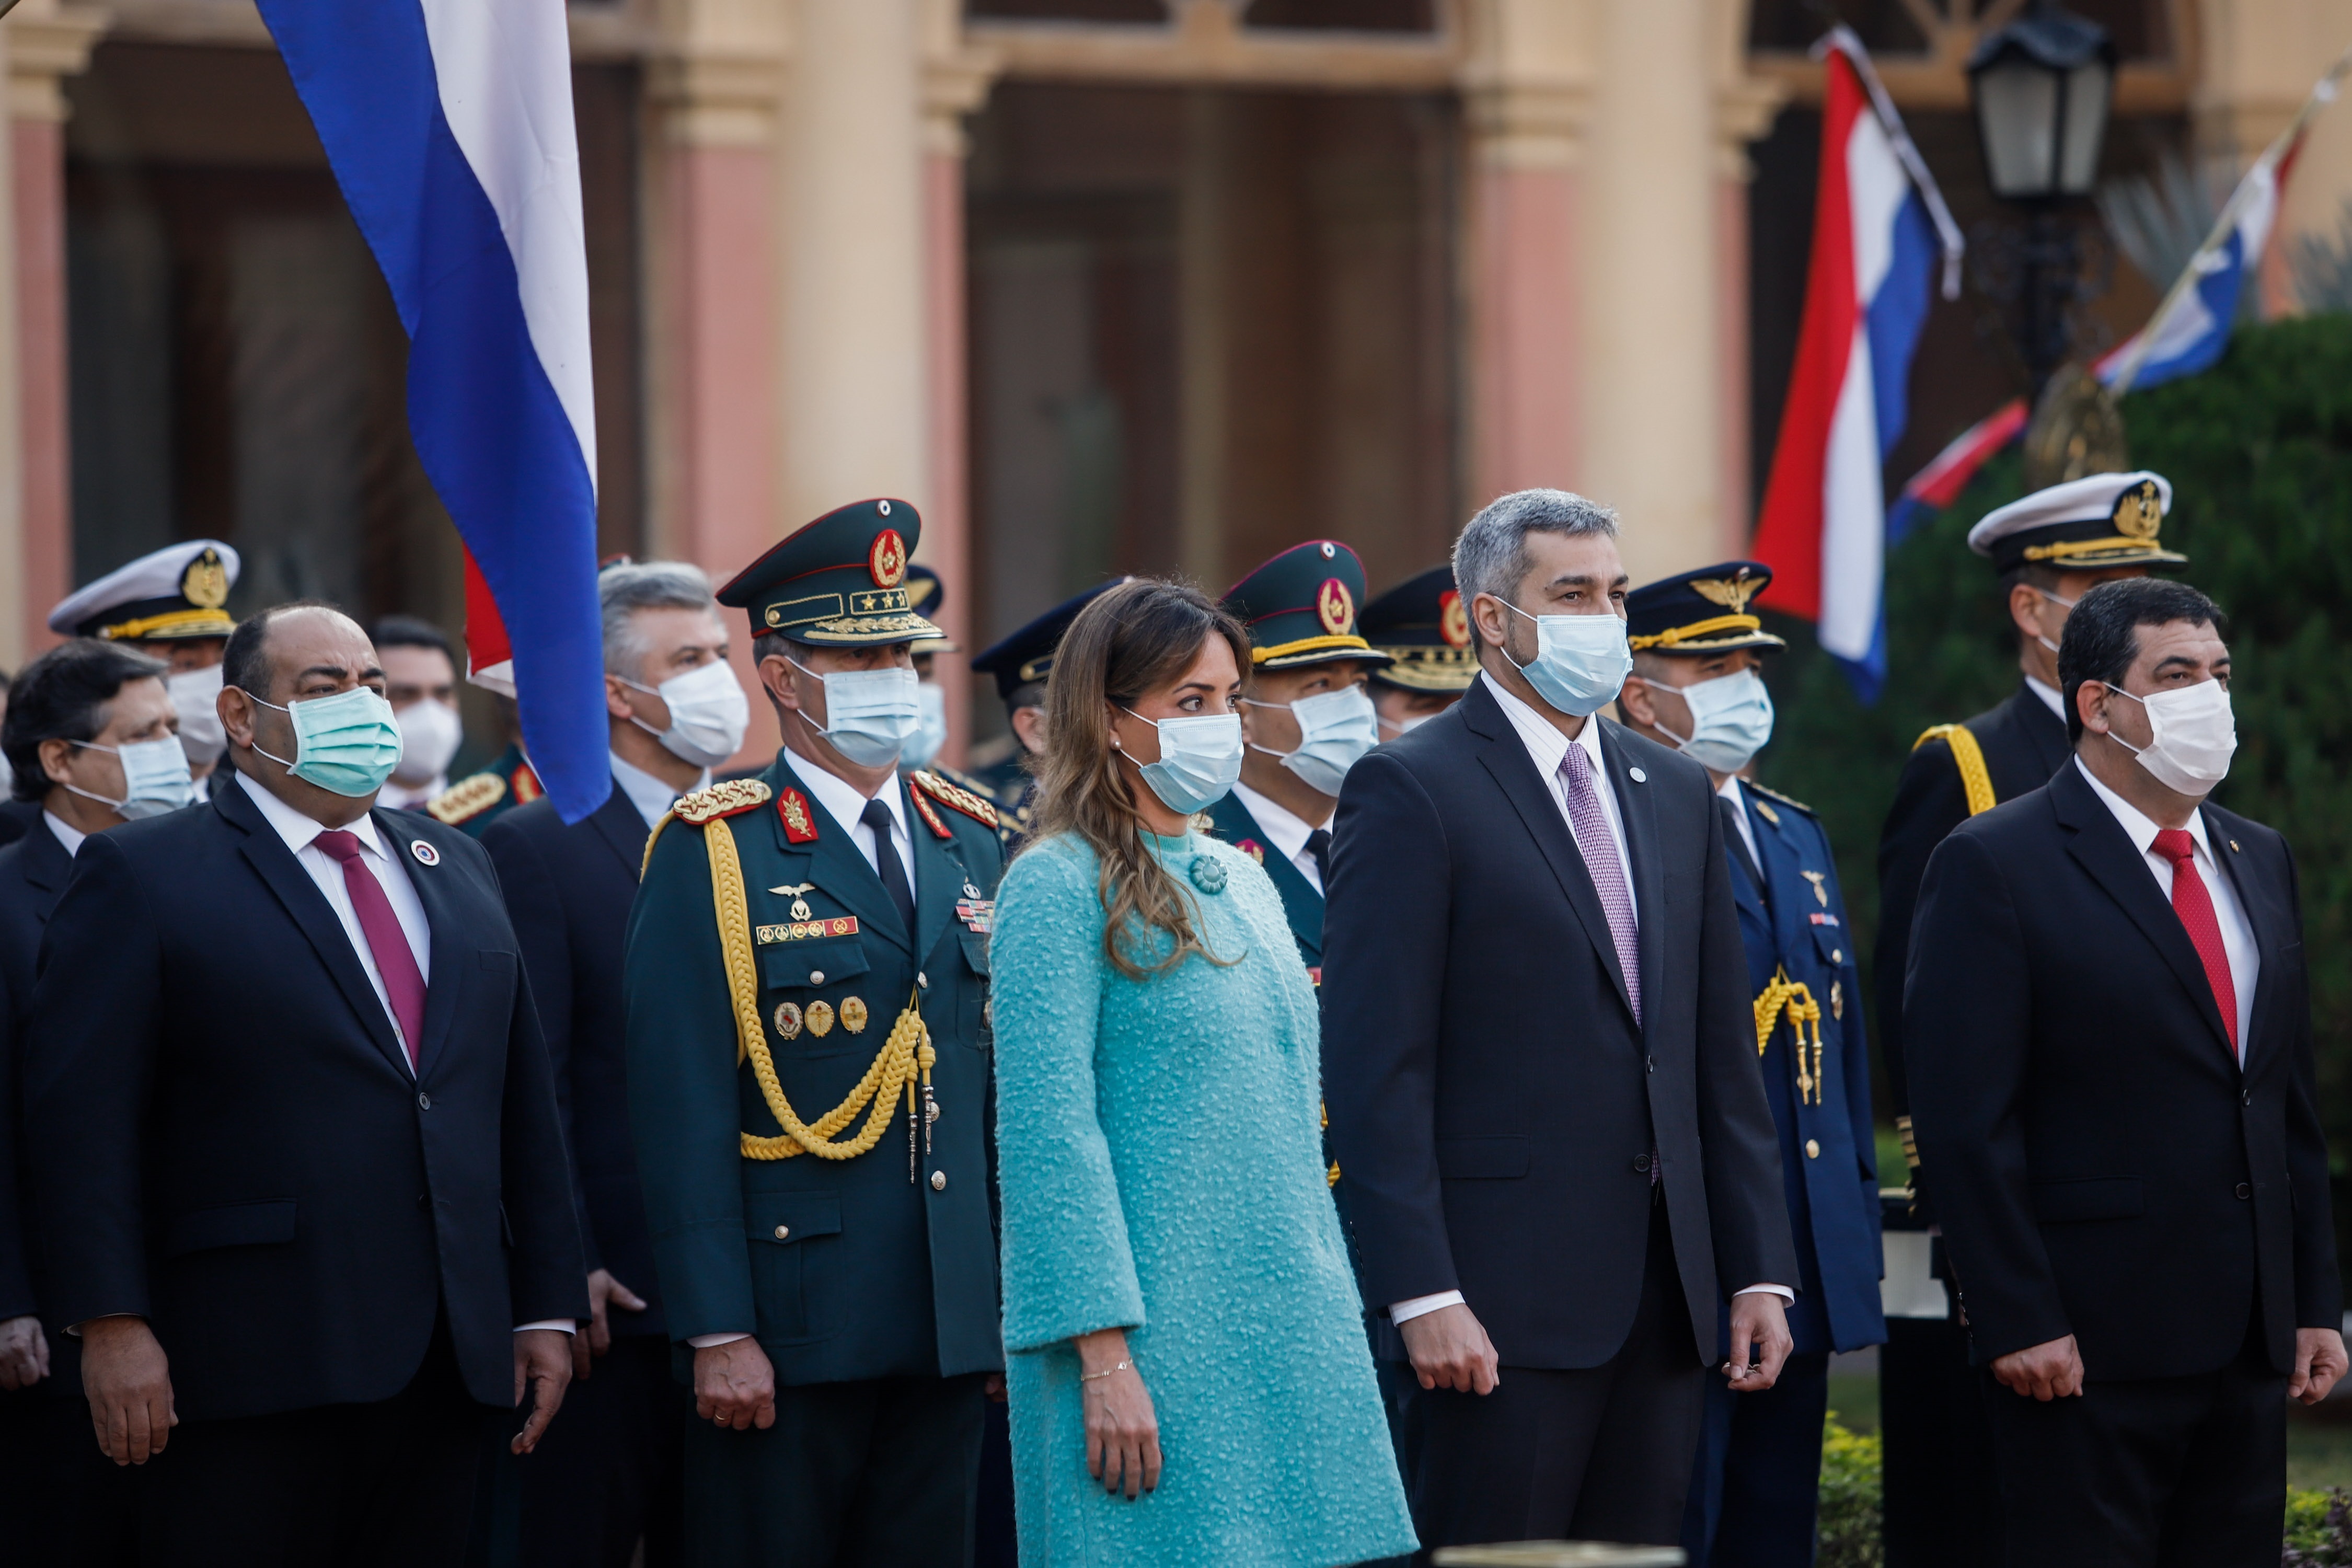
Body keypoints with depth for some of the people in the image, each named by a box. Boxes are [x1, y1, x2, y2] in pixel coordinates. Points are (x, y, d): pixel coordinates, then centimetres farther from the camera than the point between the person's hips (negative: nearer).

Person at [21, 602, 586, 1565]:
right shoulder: (145, 875, 0)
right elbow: (81, 1115, -7)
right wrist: (111, 1326, -15)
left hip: (446, 1367, 5)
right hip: (247, 1369, -5)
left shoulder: (455, 869, 19)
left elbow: (522, 1104, 19)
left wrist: (547, 1309, 12)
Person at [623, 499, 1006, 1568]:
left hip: (951, 1324, 5)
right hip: (789, 1332, -5)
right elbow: (683, 1113, -10)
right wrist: (718, 1332, -15)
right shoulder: (712, 854, -5)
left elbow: (1005, 1087, 13)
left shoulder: (969, 840, 12)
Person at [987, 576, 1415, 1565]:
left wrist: (1330, 1314, 17)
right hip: (1153, 1329, -7)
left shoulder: (1242, 883, 15)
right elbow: (1048, 1137, -14)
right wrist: (1104, 1357, -19)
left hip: (1290, 1327, 7)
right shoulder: (1060, 886, -8)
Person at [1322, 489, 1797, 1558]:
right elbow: (1376, 1068, -11)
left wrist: (1760, 1268, 11)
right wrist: (1423, 1296, -18)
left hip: (1663, 1294, 7)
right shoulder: (1412, 790, -5)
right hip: (1500, 1302, -7)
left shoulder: (1676, 793, 17)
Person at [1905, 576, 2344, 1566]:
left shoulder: (2259, 861, 16)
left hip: (2252, 1340, 7)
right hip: (2085, 1352, -7)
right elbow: (1965, 1122, -12)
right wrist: (2019, 1324, -17)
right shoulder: (1994, 868, -7)